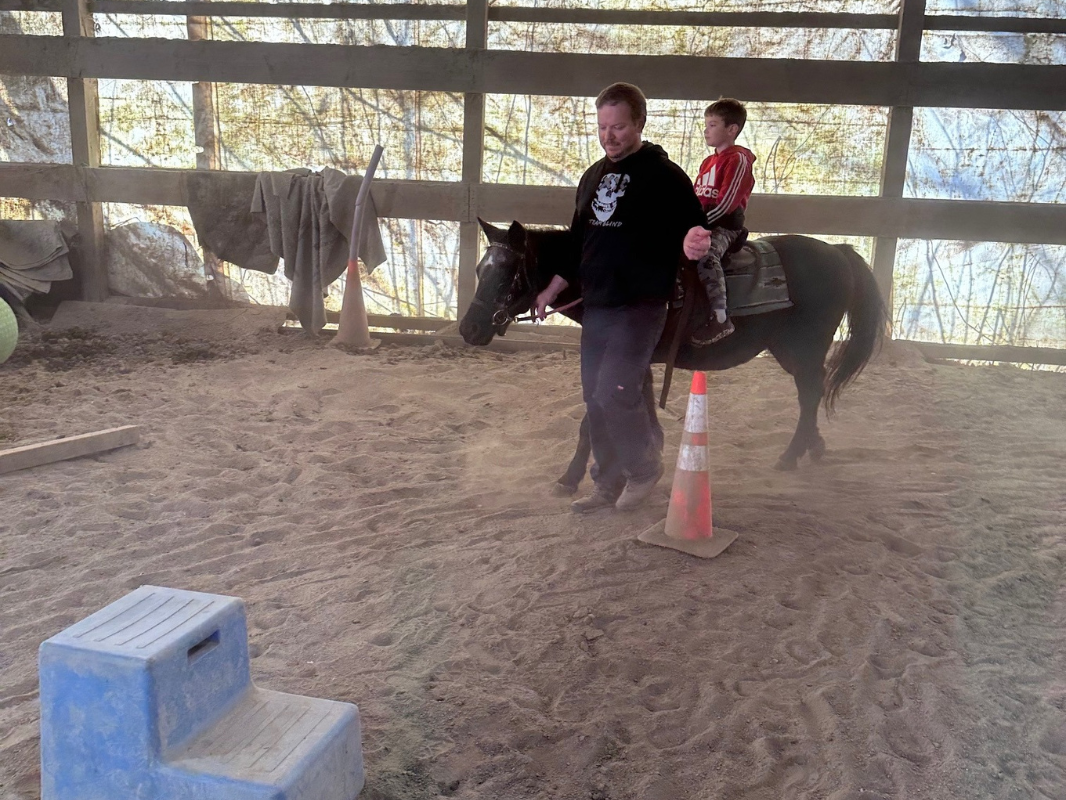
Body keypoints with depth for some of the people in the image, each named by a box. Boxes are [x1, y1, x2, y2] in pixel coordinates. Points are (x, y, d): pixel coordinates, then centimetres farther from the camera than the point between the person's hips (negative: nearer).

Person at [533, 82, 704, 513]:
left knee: (615, 393, -13)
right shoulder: (593, 176, 14)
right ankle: (609, 485, 23)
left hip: (640, 306, -7)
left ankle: (644, 467, 13)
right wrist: (552, 290, 17)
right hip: (595, 306, 7)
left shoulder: (664, 175, -7)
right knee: (595, 400, 9)